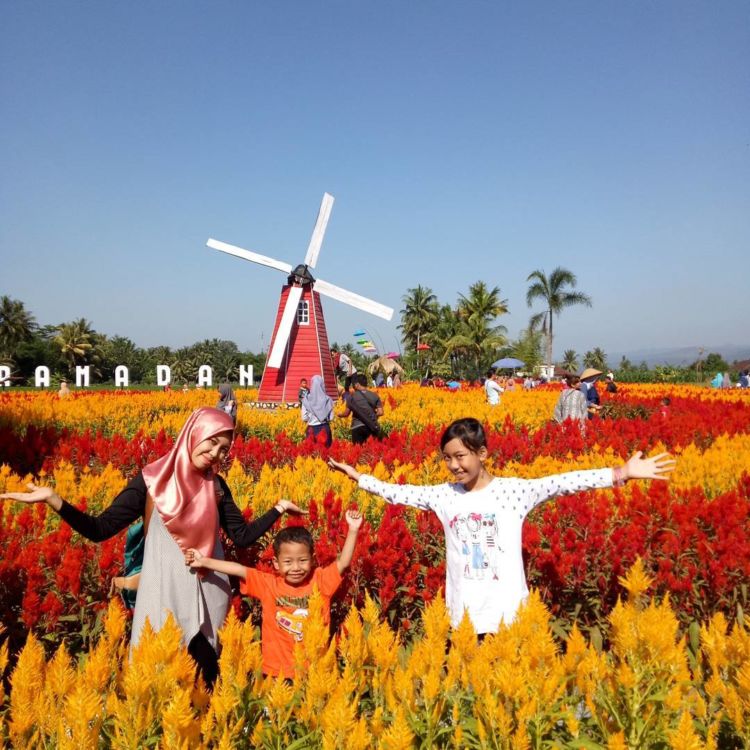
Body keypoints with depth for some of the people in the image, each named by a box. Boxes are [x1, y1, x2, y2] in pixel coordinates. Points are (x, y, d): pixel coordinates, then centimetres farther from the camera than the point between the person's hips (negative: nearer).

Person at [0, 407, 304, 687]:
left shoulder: (216, 486, 4)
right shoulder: (152, 480, -6)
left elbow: (242, 537, 6)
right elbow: (100, 530, -9)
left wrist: (277, 509, 0)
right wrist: (54, 499, -20)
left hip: (208, 595, 3)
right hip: (164, 594, -2)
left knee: (207, 674, 7)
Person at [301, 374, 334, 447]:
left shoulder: (306, 399, -7)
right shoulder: (327, 399, -7)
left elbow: (304, 418, -5)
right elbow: (331, 417, -3)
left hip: (311, 429, 0)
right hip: (325, 428, 0)